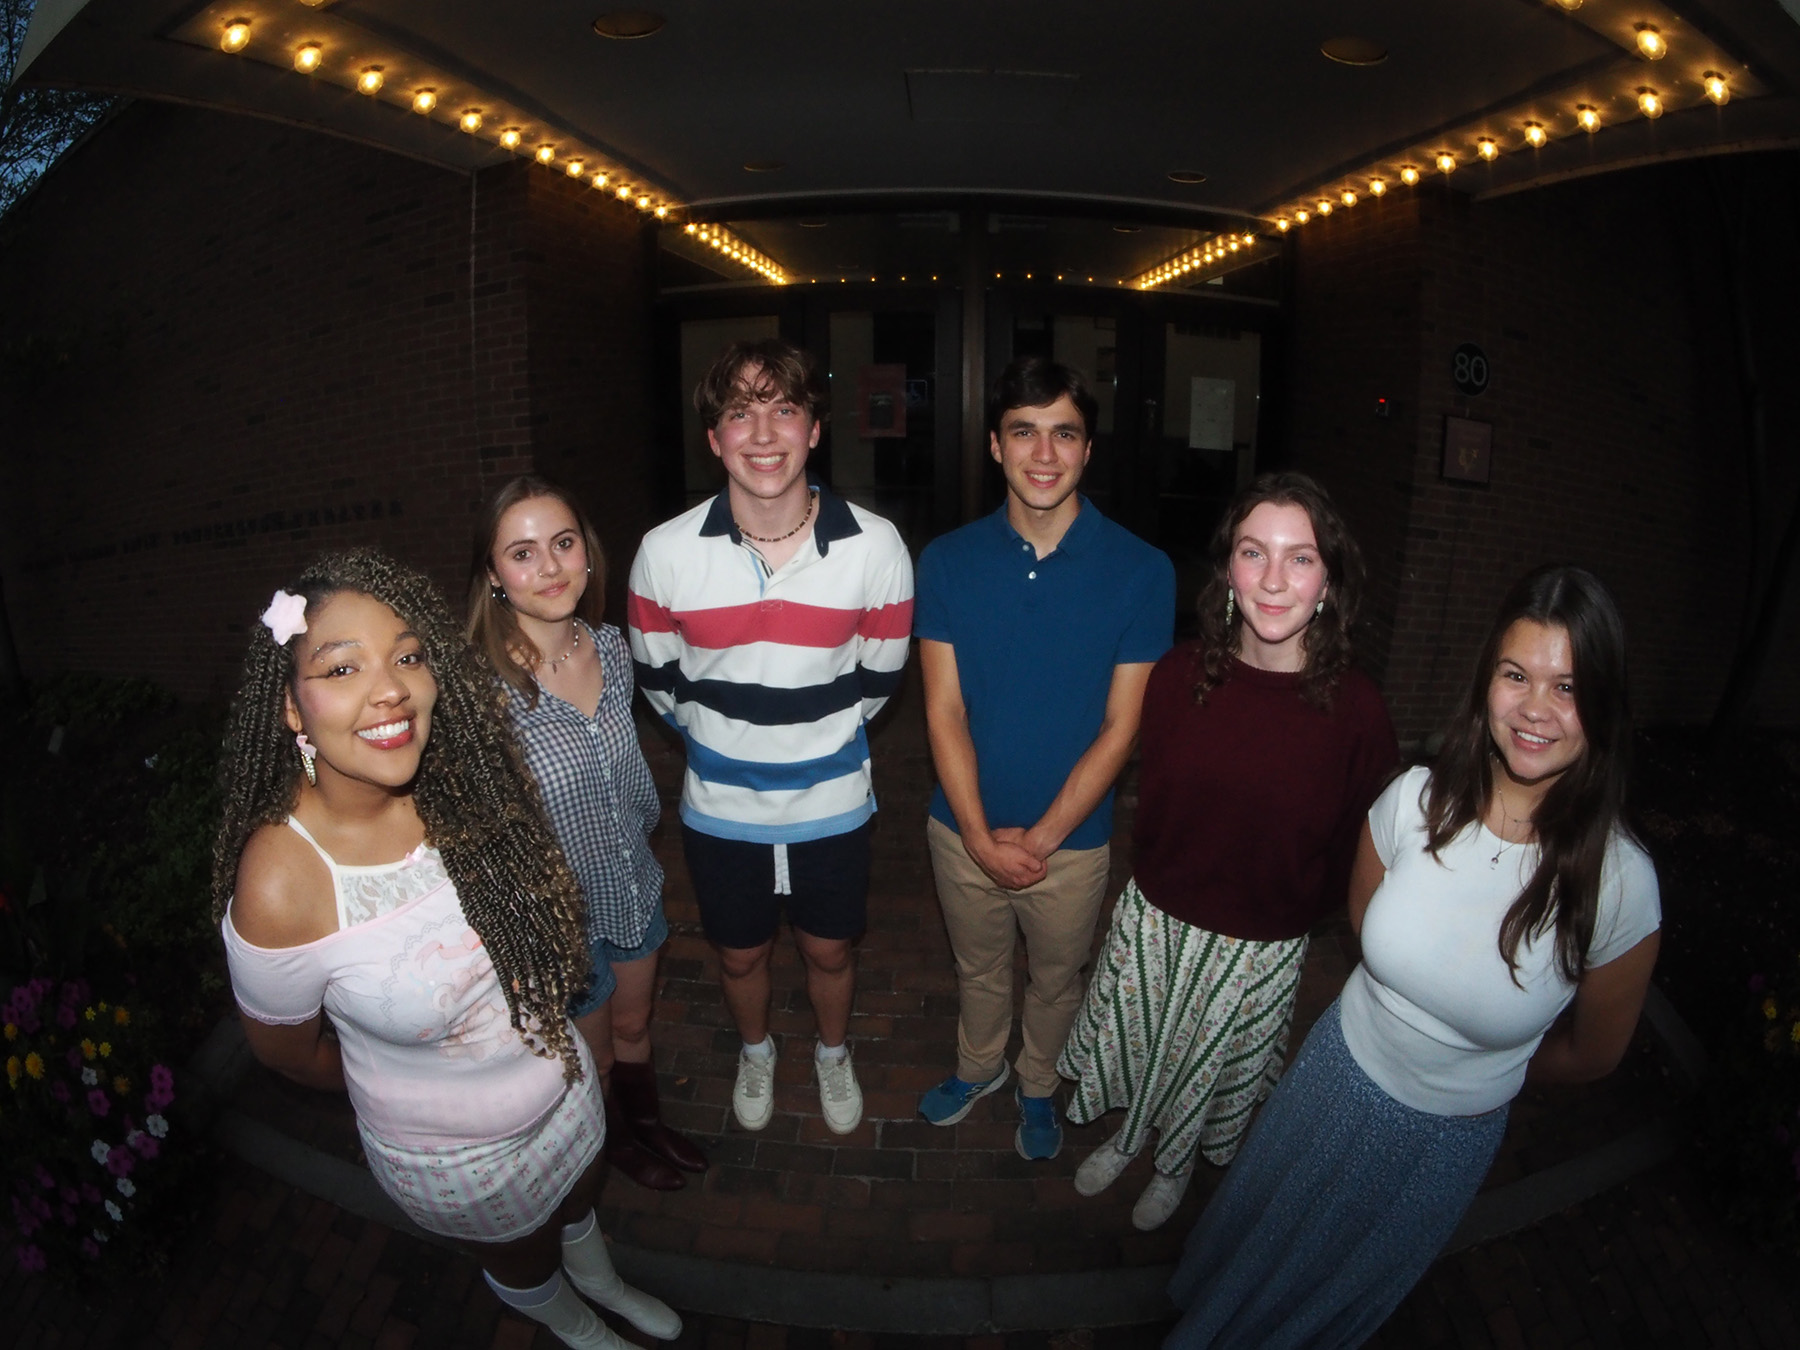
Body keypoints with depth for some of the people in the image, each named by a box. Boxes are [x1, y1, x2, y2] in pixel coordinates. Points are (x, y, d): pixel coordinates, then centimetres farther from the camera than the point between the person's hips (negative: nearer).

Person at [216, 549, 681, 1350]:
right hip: (452, 1155, -3)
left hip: (565, 1082, 3)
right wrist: (409, 1087, 0)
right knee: (525, 1263, 29)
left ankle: (600, 1280, 67)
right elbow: (286, 1049, -15)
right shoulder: (280, 885, -35)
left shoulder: (462, 785, -23)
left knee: (579, 1202, 33)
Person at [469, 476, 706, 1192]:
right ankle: (617, 1141, 54)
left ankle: (647, 1120, 58)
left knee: (633, 1026, 29)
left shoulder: (611, 646, -10)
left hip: (635, 885, 5)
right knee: (591, 1057, 23)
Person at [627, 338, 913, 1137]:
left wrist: (815, 735, 7)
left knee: (829, 951, 21)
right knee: (740, 955, 22)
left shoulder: (875, 547, -18)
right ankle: (755, 1052, 55)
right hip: (720, 809, 1)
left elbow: (877, 677, -2)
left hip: (832, 806, 0)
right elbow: (658, 678, 1)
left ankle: (833, 1055, 54)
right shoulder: (666, 552, -16)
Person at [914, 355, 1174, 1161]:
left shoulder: (1140, 572, -15)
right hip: (963, 829, 1)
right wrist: (981, 837, -15)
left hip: (1071, 837, -1)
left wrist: (1041, 838, -15)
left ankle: (1039, 1086, 51)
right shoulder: (948, 561, -10)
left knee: (1056, 978, 22)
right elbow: (944, 711, -10)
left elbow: (1120, 726, -13)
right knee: (978, 968, 25)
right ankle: (978, 1065, 54)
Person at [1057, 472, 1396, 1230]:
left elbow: (1354, 850, -7)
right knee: (1133, 1045, 24)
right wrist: (1157, 876, 2)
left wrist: (1294, 911, 1)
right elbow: (1149, 793, 0)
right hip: (1153, 915, 2)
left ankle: (1174, 1168, 56)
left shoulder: (1355, 708, -21)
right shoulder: (1181, 674, -15)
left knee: (1209, 1068, 24)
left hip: (1260, 946, -1)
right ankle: (1125, 1139, 57)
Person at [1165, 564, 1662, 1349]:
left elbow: (1591, 1055, -8)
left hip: (1447, 1139, -2)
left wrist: (1477, 1074, 6)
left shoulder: (1619, 883, -28)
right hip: (1336, 1070, 2)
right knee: (1255, 1245, 29)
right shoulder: (1416, 799, -23)